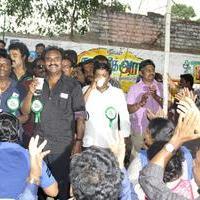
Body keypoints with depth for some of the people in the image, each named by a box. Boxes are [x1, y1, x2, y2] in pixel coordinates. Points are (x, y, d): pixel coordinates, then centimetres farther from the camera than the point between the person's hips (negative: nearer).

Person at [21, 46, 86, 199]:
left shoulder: (73, 86, -4)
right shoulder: (38, 84, 8)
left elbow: (80, 116, -6)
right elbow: (25, 111, 7)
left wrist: (78, 142, -13)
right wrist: (30, 93, -10)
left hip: (63, 145, -3)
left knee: (62, 183, 4)